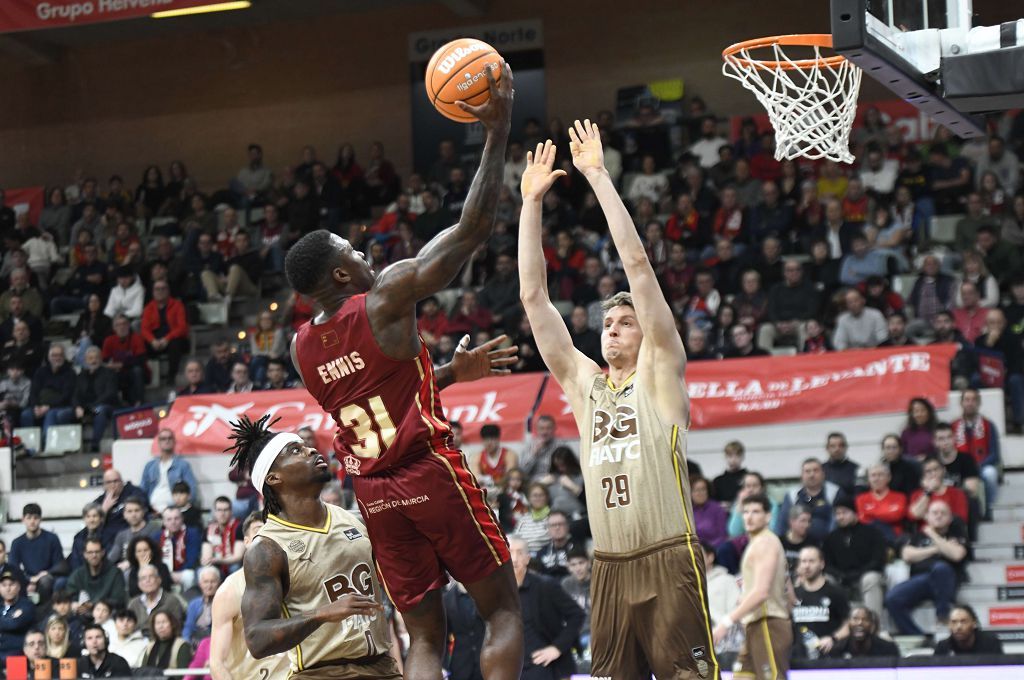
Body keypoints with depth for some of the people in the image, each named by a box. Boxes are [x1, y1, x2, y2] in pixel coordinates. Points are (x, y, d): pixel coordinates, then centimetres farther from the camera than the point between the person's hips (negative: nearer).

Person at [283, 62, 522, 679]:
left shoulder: (302, 346, 10)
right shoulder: (387, 296, -10)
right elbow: (474, 229, -11)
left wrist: (456, 372, 30)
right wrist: (498, 132, -7)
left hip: (374, 492, 6)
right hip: (433, 472, -6)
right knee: (503, 611, 4)